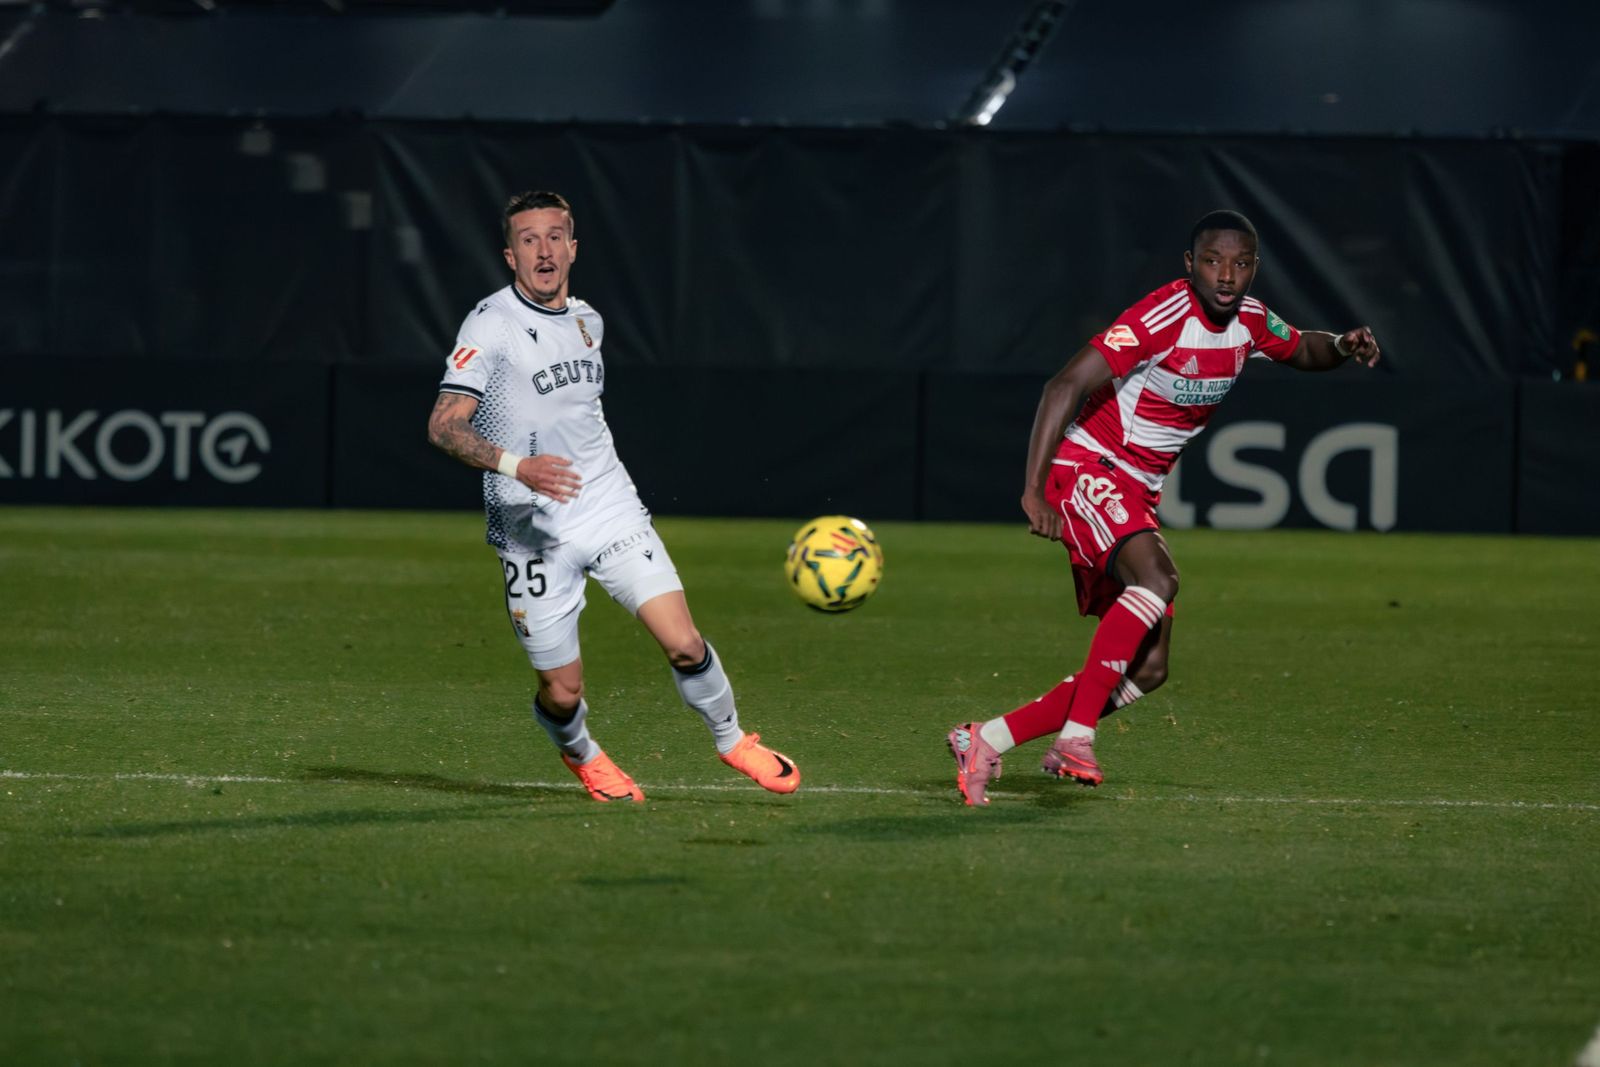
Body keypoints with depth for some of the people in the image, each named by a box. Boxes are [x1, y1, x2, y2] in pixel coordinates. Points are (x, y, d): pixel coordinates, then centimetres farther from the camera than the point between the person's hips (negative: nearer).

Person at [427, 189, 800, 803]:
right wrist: (517, 466, -32)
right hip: (533, 534, -4)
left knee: (683, 644, -10)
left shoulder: (587, 321, 10)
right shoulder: (492, 325, -11)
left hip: (611, 512, 4)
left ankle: (731, 741, 16)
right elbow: (444, 426, -18)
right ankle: (580, 754, 35)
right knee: (562, 692, 1)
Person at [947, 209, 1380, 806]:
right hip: (1087, 469, -8)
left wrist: (1342, 347, 0)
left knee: (1147, 671, 2)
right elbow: (1065, 387, -25)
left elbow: (1301, 350, 25)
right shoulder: (1165, 317, -21)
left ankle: (985, 742, 8)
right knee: (1159, 578, -36)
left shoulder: (1249, 321, 3)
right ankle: (1075, 738, -37)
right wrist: (1034, 490, -31)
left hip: (1137, 494, 8)